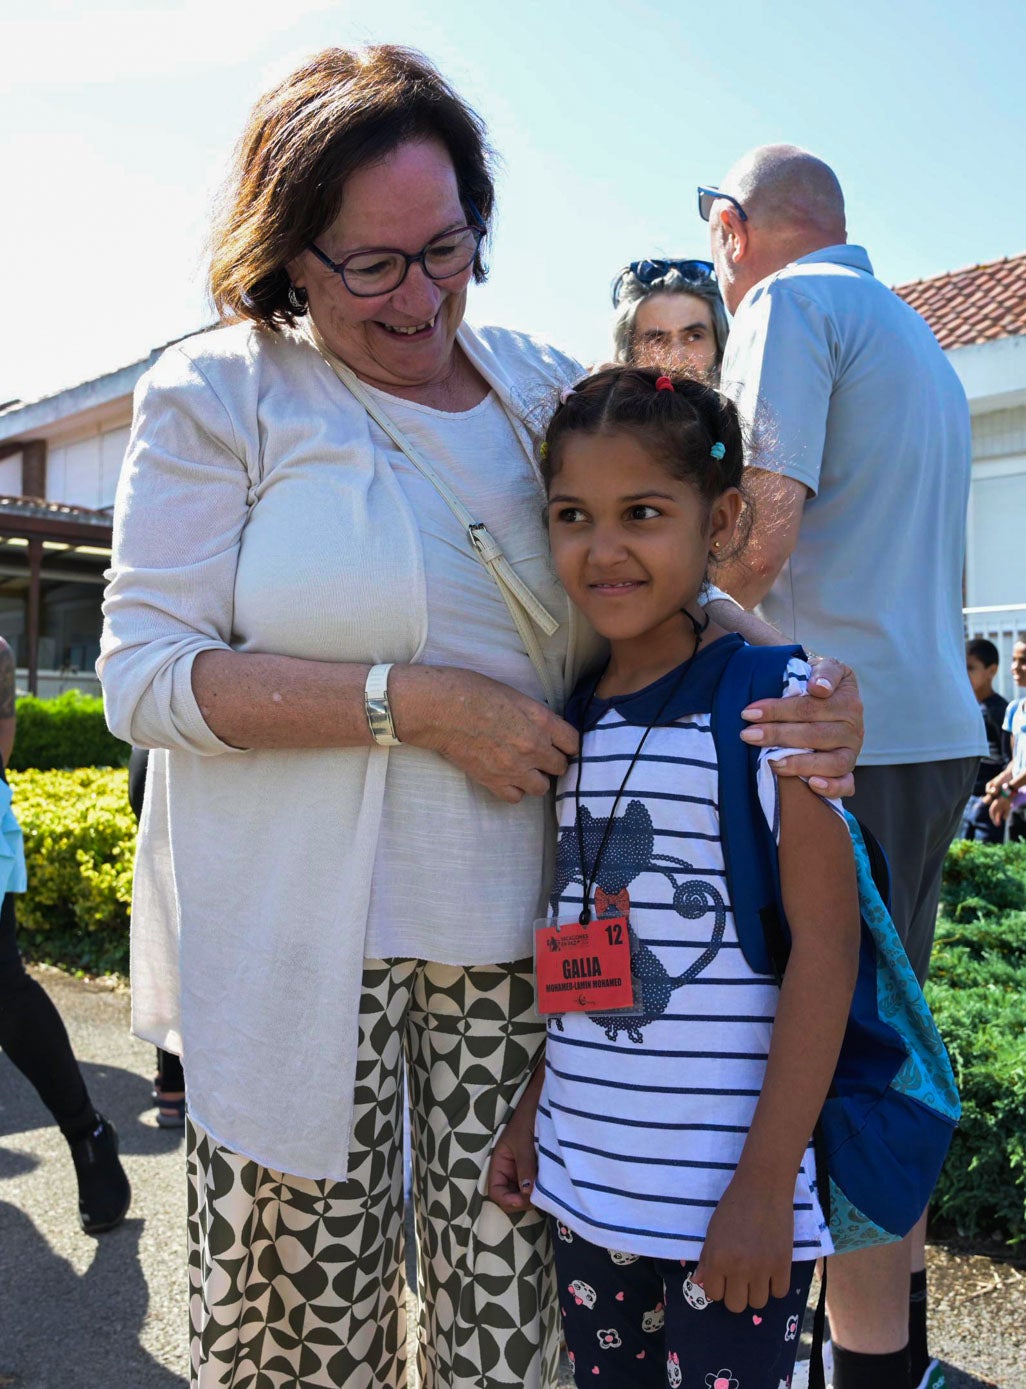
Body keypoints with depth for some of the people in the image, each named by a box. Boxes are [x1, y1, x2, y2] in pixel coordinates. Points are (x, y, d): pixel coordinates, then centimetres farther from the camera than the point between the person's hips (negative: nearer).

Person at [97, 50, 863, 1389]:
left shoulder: (547, 390, 8)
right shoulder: (220, 393, -4)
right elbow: (145, 673, -10)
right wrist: (413, 701, -20)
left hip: (516, 924, 4)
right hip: (297, 935, -3)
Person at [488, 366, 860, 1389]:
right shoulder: (571, 718, 4)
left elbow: (825, 945, -14)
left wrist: (767, 1182, -16)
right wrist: (532, 1115, 13)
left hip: (729, 1192, -5)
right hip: (583, 1172, 6)